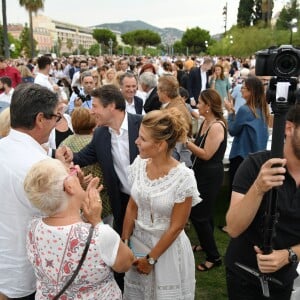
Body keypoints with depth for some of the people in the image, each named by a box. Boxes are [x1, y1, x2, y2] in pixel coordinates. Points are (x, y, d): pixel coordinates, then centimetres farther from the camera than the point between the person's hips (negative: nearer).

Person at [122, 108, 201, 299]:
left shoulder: (183, 177, -23)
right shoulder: (139, 163, -9)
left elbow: (176, 227, -16)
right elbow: (132, 207, 2)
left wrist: (151, 259, -10)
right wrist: (124, 242, 1)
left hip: (168, 247, -5)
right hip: (138, 241, 5)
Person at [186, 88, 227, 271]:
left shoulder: (217, 126, -23)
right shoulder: (205, 122, 6)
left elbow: (206, 154, -24)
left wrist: (185, 141, -23)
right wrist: (186, 139, 0)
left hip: (210, 176, -9)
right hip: (202, 173, 9)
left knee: (198, 214, -3)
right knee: (204, 212, 22)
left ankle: (214, 256, 10)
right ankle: (206, 244, 41)